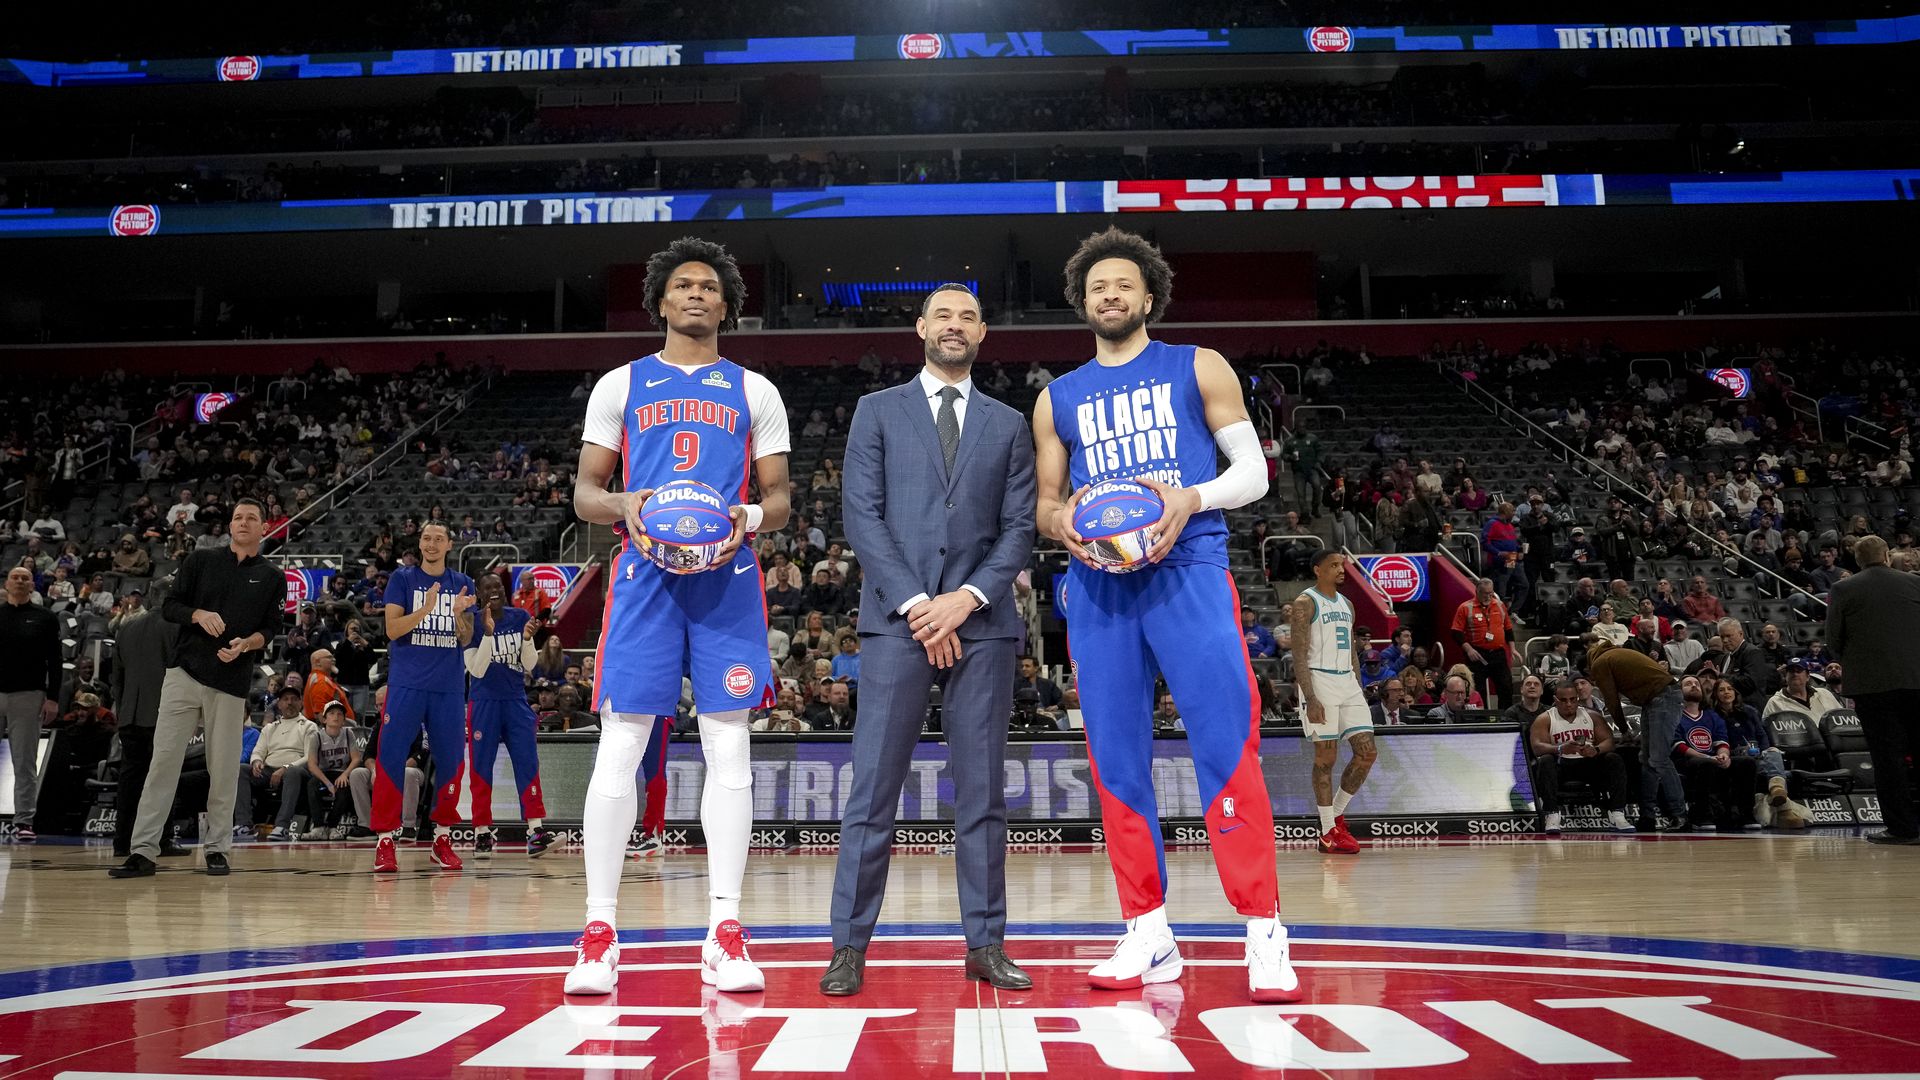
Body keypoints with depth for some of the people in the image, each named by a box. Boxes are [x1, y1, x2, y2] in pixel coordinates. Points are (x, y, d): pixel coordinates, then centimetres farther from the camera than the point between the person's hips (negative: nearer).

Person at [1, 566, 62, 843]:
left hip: (28, 696, -2)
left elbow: (54, 662, 3)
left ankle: (23, 822, 1)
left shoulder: (45, 618, 6)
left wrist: (53, 698, -5)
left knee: (25, 763, 0)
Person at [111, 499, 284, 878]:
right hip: (184, 673, 0)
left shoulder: (273, 577, 10)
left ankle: (217, 848, 14)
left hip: (232, 683, 0)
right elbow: (169, 606, 8)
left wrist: (246, 644, -13)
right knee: (163, 759, -4)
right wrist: (198, 615, -12)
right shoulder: (202, 560, 10)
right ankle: (142, 850, -3)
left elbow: (271, 629, 7)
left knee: (224, 768, 2)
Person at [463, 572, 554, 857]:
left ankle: (535, 829, -10)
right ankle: (482, 833, 9)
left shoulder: (520, 617, 3)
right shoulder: (472, 622, -7)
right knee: (481, 767, 2)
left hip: (516, 700, 3)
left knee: (528, 763, -6)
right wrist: (488, 633, -23)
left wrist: (527, 638, -14)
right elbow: (477, 670, -12)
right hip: (484, 702, -2)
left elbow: (529, 665, 5)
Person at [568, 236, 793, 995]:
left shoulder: (754, 392, 16)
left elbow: (780, 499, 12)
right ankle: (599, 931, 4)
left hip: (727, 576, 1)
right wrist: (623, 506, -12)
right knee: (620, 747, -4)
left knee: (728, 746, -2)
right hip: (645, 572, 0)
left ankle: (723, 934, 2)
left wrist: (748, 519, -11)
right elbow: (584, 492, 11)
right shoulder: (620, 385, 14)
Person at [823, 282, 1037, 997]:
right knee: (873, 787, -4)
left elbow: (1019, 528, 8)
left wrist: (966, 598, -8)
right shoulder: (878, 411, 12)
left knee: (983, 791, 4)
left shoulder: (1008, 425, 17)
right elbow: (861, 514, 2)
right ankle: (850, 946, 3)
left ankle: (986, 945, 11)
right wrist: (915, 603, -9)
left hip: (982, 621, 2)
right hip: (898, 617, -2)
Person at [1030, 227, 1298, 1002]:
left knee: (1226, 749, -11)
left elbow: (1253, 472, 6)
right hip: (1098, 583, 4)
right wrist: (1061, 519, -5)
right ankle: (1148, 937, 12)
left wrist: (1192, 498, -15)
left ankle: (1264, 937, -5)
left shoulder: (1198, 369, 12)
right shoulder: (1058, 398, 20)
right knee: (1117, 760, 3)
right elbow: (1046, 504, 20)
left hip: (1188, 570, -3)